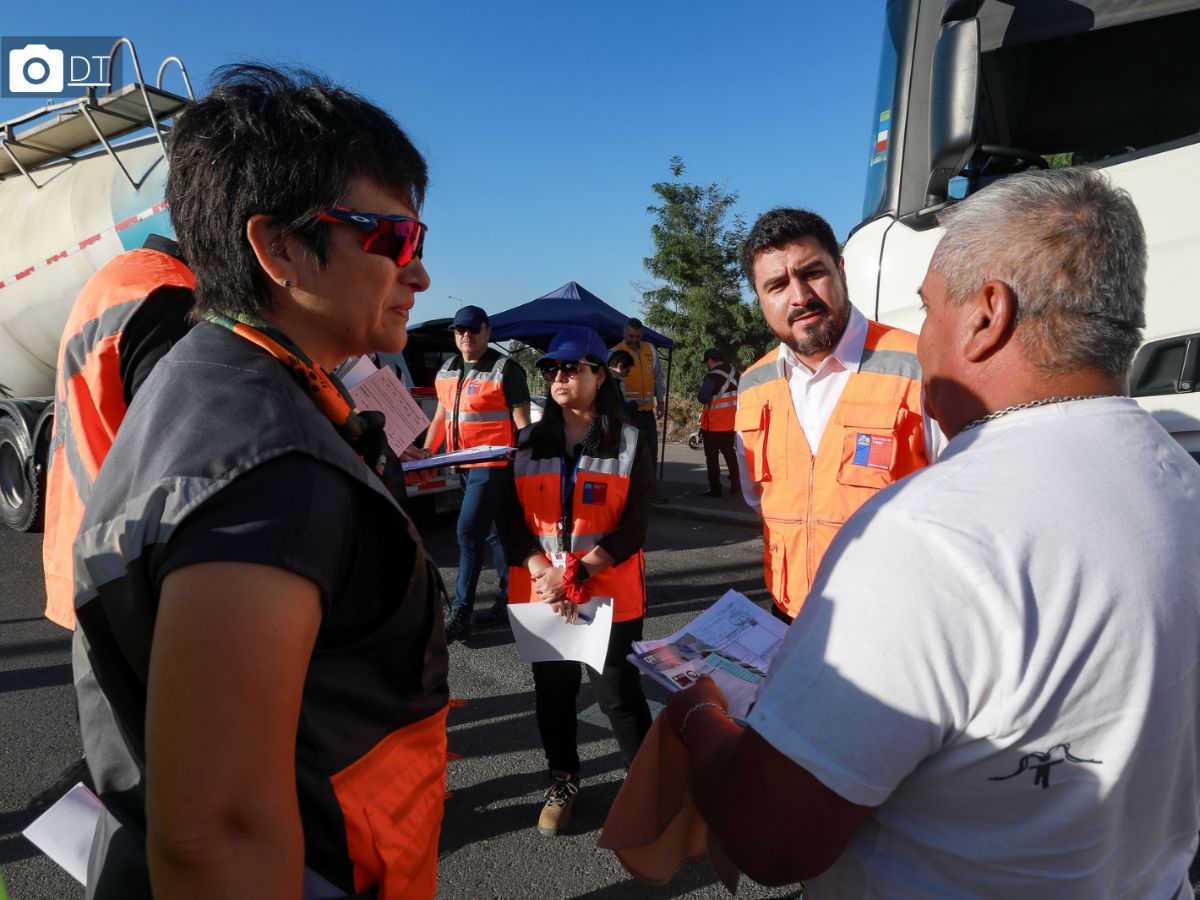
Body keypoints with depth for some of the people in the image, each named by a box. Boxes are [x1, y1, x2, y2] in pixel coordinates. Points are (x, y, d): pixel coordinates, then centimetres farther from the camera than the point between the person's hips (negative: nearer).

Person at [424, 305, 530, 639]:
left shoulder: (505, 370, -8)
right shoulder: (446, 371, 13)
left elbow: (522, 422, -10)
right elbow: (441, 416, 21)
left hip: (493, 464, -8)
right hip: (462, 465, 8)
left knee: (469, 531, -11)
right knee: (492, 532, 15)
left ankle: (460, 614, -5)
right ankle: (511, 598, 27)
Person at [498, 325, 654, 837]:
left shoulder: (628, 442, -3)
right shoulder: (528, 444, 7)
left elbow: (633, 526, -8)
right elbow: (510, 517, 1)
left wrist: (578, 573, -19)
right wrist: (543, 574, -15)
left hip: (610, 595, -3)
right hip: (539, 593, 4)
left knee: (618, 692, 3)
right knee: (551, 689, 14)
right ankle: (563, 780, 36)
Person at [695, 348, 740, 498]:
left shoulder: (712, 377, -19)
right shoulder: (734, 374, 4)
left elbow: (704, 398, -25)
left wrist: (699, 393, -4)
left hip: (713, 425, -7)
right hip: (731, 423, 7)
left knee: (712, 456, 4)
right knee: (729, 452, 21)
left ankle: (715, 489, 7)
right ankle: (736, 484, 20)